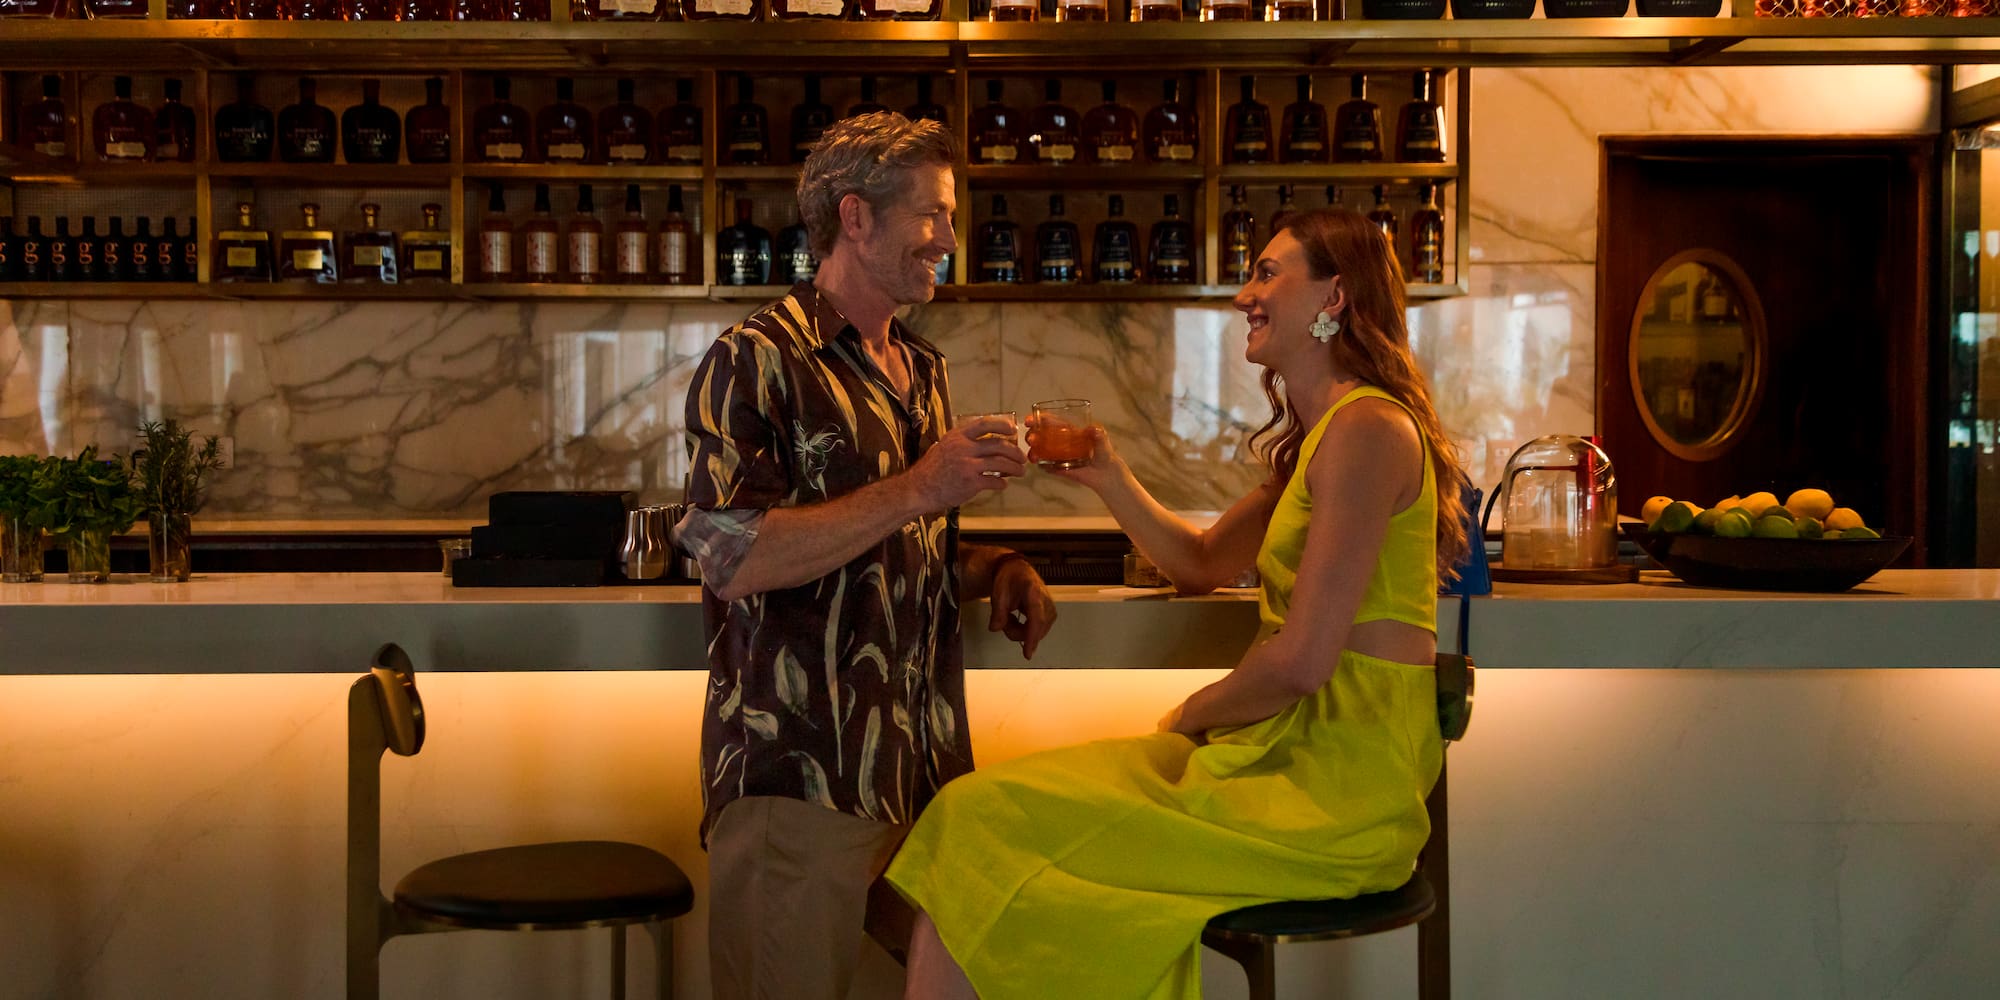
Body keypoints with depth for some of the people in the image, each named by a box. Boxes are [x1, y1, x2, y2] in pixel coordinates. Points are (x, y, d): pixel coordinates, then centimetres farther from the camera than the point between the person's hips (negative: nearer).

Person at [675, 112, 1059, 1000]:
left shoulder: (923, 371, 19)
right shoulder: (757, 361, -6)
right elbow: (730, 556, -19)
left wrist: (997, 570, 8)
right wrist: (914, 490, -19)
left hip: (927, 773, 7)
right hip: (801, 776, -7)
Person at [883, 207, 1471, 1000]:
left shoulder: (1365, 429, -15)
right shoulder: (1318, 436, 17)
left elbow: (1300, 660, -20)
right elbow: (1202, 562, 23)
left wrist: (1191, 715, -3)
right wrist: (1109, 480, 9)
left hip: (1334, 788, -9)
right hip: (1297, 752, 9)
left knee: (980, 826, -11)